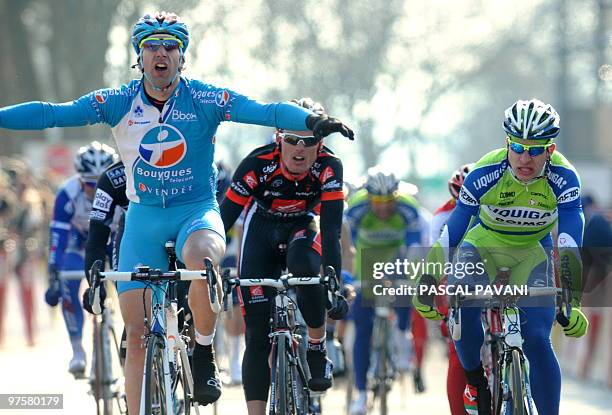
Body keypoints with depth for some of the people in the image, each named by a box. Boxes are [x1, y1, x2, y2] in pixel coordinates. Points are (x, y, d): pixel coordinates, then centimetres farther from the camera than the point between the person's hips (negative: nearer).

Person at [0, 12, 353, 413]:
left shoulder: (205, 99, -9)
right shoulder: (118, 102, -4)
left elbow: (268, 111, -20)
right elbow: (50, 113, -8)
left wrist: (312, 120, -38)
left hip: (197, 210, -2)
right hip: (144, 217, 2)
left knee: (201, 257, -37)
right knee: (137, 330, -3)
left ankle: (205, 354, -14)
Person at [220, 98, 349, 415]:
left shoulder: (328, 167, -28)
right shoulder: (258, 163, -30)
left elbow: (331, 228, -32)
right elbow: (224, 218, -30)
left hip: (302, 226, 0)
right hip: (262, 228, 0)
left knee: (304, 265, -37)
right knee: (257, 335, -8)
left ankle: (318, 349, -17)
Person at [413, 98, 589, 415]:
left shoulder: (563, 178, -25)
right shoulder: (485, 174, -26)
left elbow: (570, 239, -30)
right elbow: (453, 229, -19)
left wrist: (572, 299, -40)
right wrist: (428, 281, -21)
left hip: (533, 254, 0)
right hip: (483, 245, 0)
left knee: (537, 341, -16)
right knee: (462, 306, -29)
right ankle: (475, 380, -3)